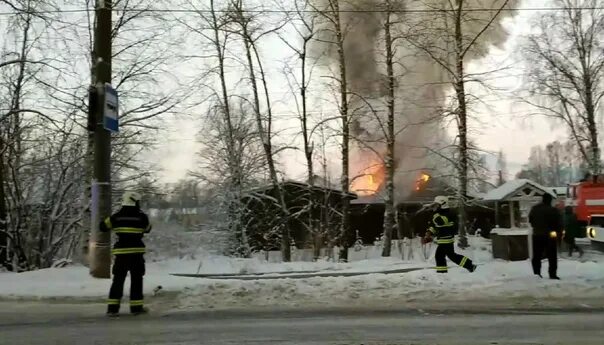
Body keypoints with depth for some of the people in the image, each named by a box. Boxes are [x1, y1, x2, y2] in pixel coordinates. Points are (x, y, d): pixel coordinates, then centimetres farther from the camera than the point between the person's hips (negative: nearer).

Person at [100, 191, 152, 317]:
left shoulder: (116, 216, 1)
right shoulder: (141, 216, -5)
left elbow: (103, 227, 11)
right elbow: (147, 229, 11)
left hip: (121, 252, 2)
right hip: (136, 252, -2)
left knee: (118, 280, 8)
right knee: (136, 280, 8)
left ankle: (112, 307, 4)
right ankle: (136, 307, 11)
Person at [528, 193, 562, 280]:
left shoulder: (534, 209, 2)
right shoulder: (553, 210, -12)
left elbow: (530, 220, 13)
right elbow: (558, 224, -9)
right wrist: (559, 233, 3)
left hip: (536, 236, 4)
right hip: (549, 236, -4)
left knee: (536, 256, 11)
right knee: (552, 256, 5)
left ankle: (536, 273, 8)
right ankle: (552, 274, 3)